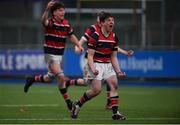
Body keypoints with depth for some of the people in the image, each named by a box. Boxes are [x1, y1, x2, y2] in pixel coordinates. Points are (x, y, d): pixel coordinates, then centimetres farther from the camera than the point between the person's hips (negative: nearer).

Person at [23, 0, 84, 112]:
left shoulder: (66, 23, 5)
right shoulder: (50, 21, -15)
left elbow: (71, 36, 19)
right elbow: (44, 21, -39)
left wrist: (79, 45, 7)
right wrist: (48, 9, -52)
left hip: (60, 53, 7)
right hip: (50, 53, -7)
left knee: (50, 77, 18)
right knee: (61, 77, -13)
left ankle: (32, 79, 42)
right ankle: (68, 102, -4)